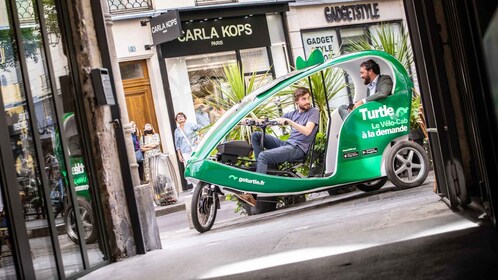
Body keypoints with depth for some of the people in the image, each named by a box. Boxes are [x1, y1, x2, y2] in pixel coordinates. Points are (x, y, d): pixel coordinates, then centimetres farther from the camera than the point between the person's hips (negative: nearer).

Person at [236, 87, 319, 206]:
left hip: (298, 148, -7)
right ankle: (260, 166, -13)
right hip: (286, 143, 8)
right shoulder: (293, 113, 21)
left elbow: (307, 131, -13)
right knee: (256, 135, -1)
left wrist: (288, 121, -20)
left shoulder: (314, 112, 2)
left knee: (263, 156, -27)